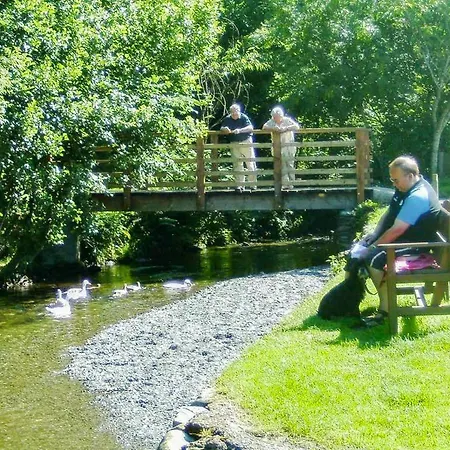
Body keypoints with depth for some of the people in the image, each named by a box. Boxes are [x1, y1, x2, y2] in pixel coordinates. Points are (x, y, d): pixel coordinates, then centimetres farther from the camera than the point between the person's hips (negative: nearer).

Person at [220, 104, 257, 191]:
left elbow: (250, 128, -19)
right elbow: (221, 128, -1)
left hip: (246, 142, -2)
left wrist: (240, 130, -34)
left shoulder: (244, 117, -8)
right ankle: (240, 185, 4)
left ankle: (253, 184, 6)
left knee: (250, 163, -1)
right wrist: (225, 129, -25)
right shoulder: (227, 119, 1)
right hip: (234, 144, 3)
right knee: (237, 164, 1)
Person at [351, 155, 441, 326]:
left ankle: (385, 307, -17)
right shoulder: (406, 187, 4)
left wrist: (373, 246, -20)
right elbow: (389, 214, 14)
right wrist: (374, 234, 0)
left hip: (415, 243, -10)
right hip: (401, 235, 10)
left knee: (373, 258, -28)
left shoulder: (418, 196, -28)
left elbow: (396, 230, -29)